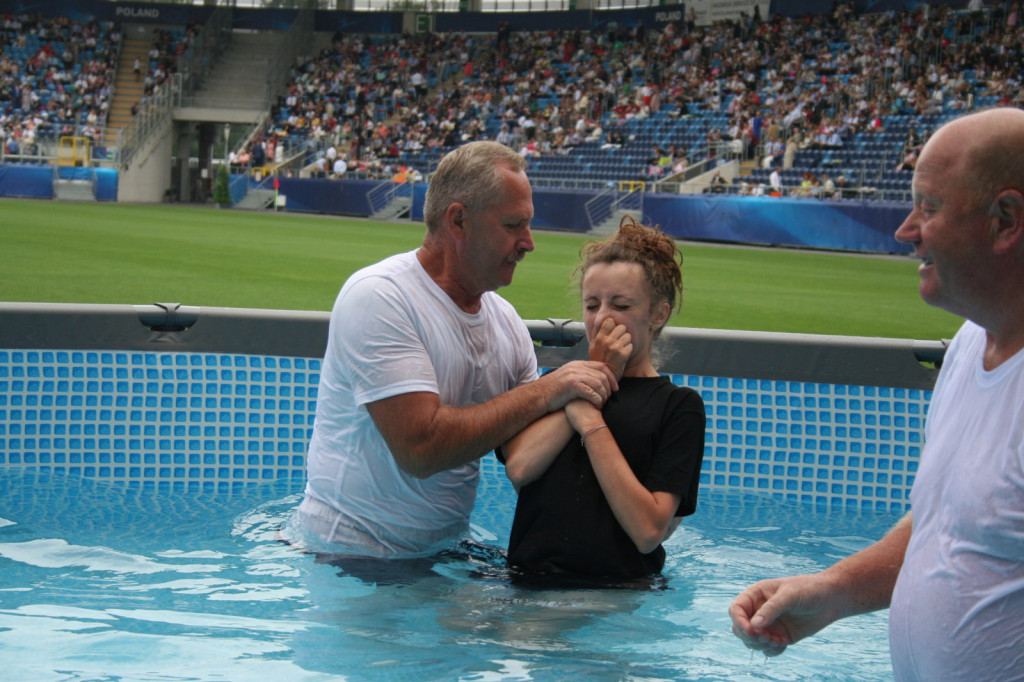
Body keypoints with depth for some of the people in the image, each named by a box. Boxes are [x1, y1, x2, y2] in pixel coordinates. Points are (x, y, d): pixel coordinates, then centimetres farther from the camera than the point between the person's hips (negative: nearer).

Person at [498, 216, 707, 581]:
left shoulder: (678, 405, 5)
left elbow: (650, 530, -10)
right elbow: (518, 467, -3)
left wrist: (590, 422, -6)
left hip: (616, 592, -4)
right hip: (528, 579, 5)